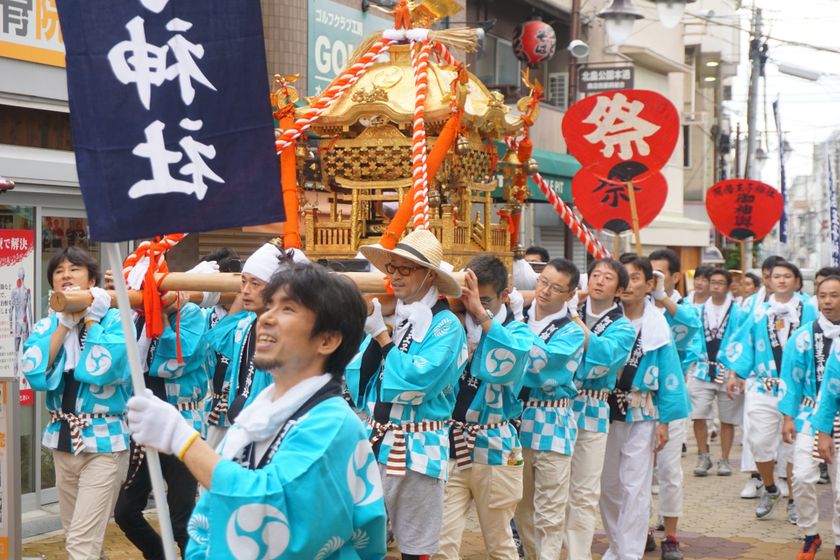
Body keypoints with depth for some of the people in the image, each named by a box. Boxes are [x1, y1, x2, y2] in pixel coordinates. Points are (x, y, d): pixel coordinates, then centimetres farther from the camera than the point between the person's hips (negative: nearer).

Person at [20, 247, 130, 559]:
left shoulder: (115, 320, -7)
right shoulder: (48, 326, 6)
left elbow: (104, 368, -25)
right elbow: (34, 374, -11)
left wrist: (90, 318, -14)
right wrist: (65, 323, -12)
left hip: (103, 441, -6)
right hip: (63, 439, 6)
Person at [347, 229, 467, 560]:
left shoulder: (446, 326, -11)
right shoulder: (390, 317, 9)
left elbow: (418, 381, -22)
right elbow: (356, 374, 10)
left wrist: (380, 334, -16)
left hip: (418, 448, -6)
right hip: (374, 440, 6)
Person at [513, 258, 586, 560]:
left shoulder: (572, 333, -6)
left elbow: (540, 360, -24)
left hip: (551, 425, -4)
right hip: (516, 417, 4)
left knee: (549, 512, 0)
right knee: (521, 506, 14)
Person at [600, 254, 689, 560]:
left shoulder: (657, 326, -5)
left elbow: (669, 375, -2)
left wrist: (664, 421, -5)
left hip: (641, 415, -2)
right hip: (605, 411, 2)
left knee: (635, 487, -1)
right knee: (608, 484, 11)